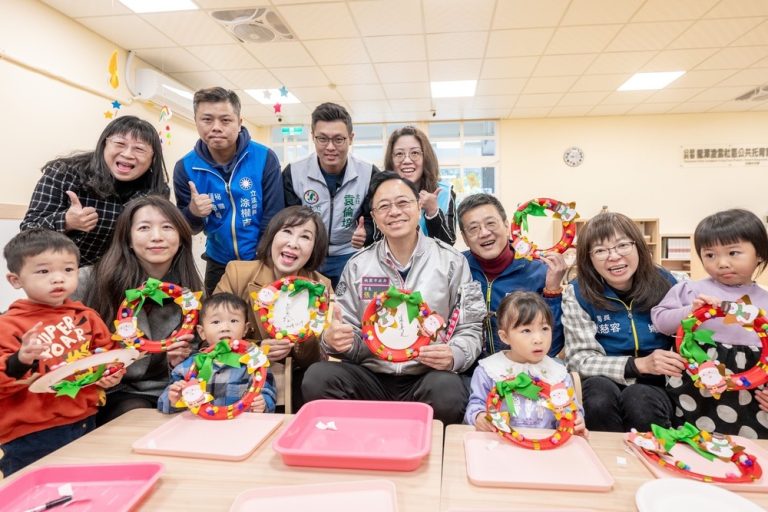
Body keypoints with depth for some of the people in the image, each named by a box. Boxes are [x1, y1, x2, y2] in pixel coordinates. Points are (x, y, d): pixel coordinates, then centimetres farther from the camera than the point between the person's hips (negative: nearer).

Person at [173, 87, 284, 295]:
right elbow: (188, 229, -1)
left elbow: (273, 218, -10)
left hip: (262, 261, -2)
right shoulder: (185, 167, -9)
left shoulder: (265, 158, -15)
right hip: (218, 264, 2)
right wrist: (193, 213, -23)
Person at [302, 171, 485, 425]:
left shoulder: (452, 262, 2)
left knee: (448, 390, -33)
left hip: (428, 375, -1)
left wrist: (454, 355, -19)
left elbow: (470, 328, 3)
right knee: (316, 378, -25)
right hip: (371, 376, 2)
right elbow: (348, 333, 7)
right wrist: (333, 340, -17)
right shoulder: (357, 265, 7)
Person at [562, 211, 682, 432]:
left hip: (656, 384, 1)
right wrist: (639, 364, -23)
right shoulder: (577, 293, -8)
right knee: (600, 397, -33)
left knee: (638, 400, -32)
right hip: (605, 383, -1)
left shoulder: (665, 283, -3)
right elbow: (580, 359, -11)